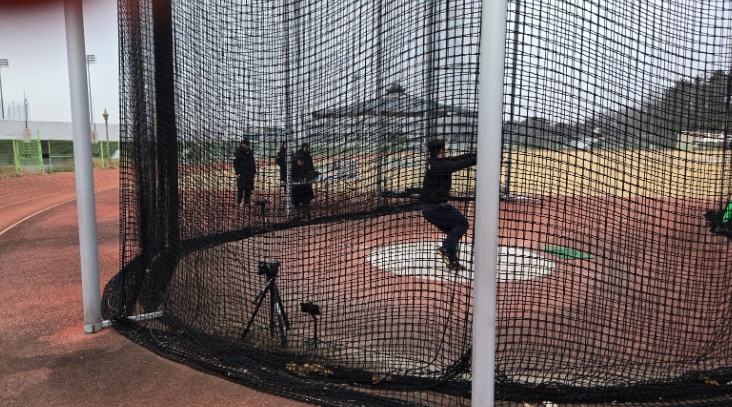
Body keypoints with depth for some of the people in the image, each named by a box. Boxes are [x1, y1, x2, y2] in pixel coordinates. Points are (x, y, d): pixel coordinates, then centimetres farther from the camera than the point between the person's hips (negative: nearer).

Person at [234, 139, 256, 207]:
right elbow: (235, 163, -7)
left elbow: (253, 163, 18)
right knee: (240, 188, -3)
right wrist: (238, 173, -13)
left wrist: (254, 171, 13)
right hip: (241, 173, -5)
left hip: (250, 173, 5)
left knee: (249, 188, 6)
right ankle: (239, 202, 3)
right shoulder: (238, 152, -5)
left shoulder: (250, 152, 12)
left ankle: (247, 201, 15)